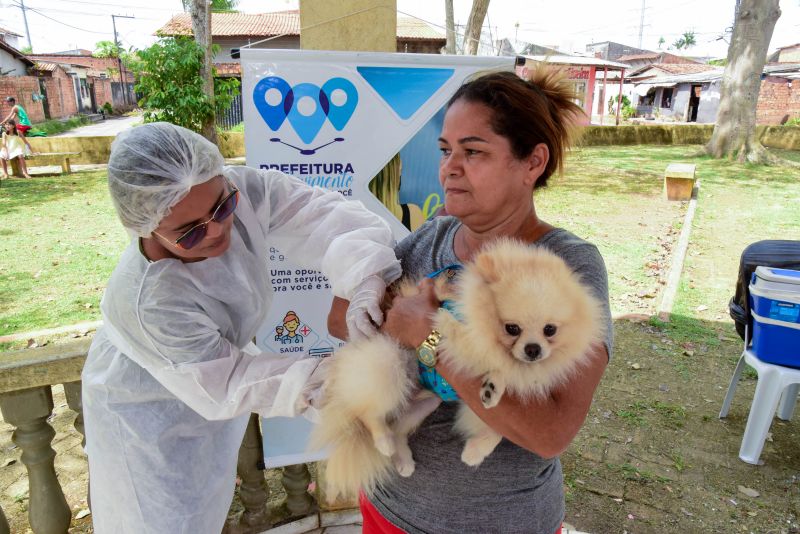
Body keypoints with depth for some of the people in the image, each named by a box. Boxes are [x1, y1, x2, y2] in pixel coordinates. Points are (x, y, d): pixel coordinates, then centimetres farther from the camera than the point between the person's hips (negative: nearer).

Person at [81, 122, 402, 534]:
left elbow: (323, 214, -30)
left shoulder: (242, 190, -30)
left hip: (211, 381, 5)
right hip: (147, 408, -5)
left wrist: (365, 280, -50)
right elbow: (225, 386, -31)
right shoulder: (151, 301, -41)